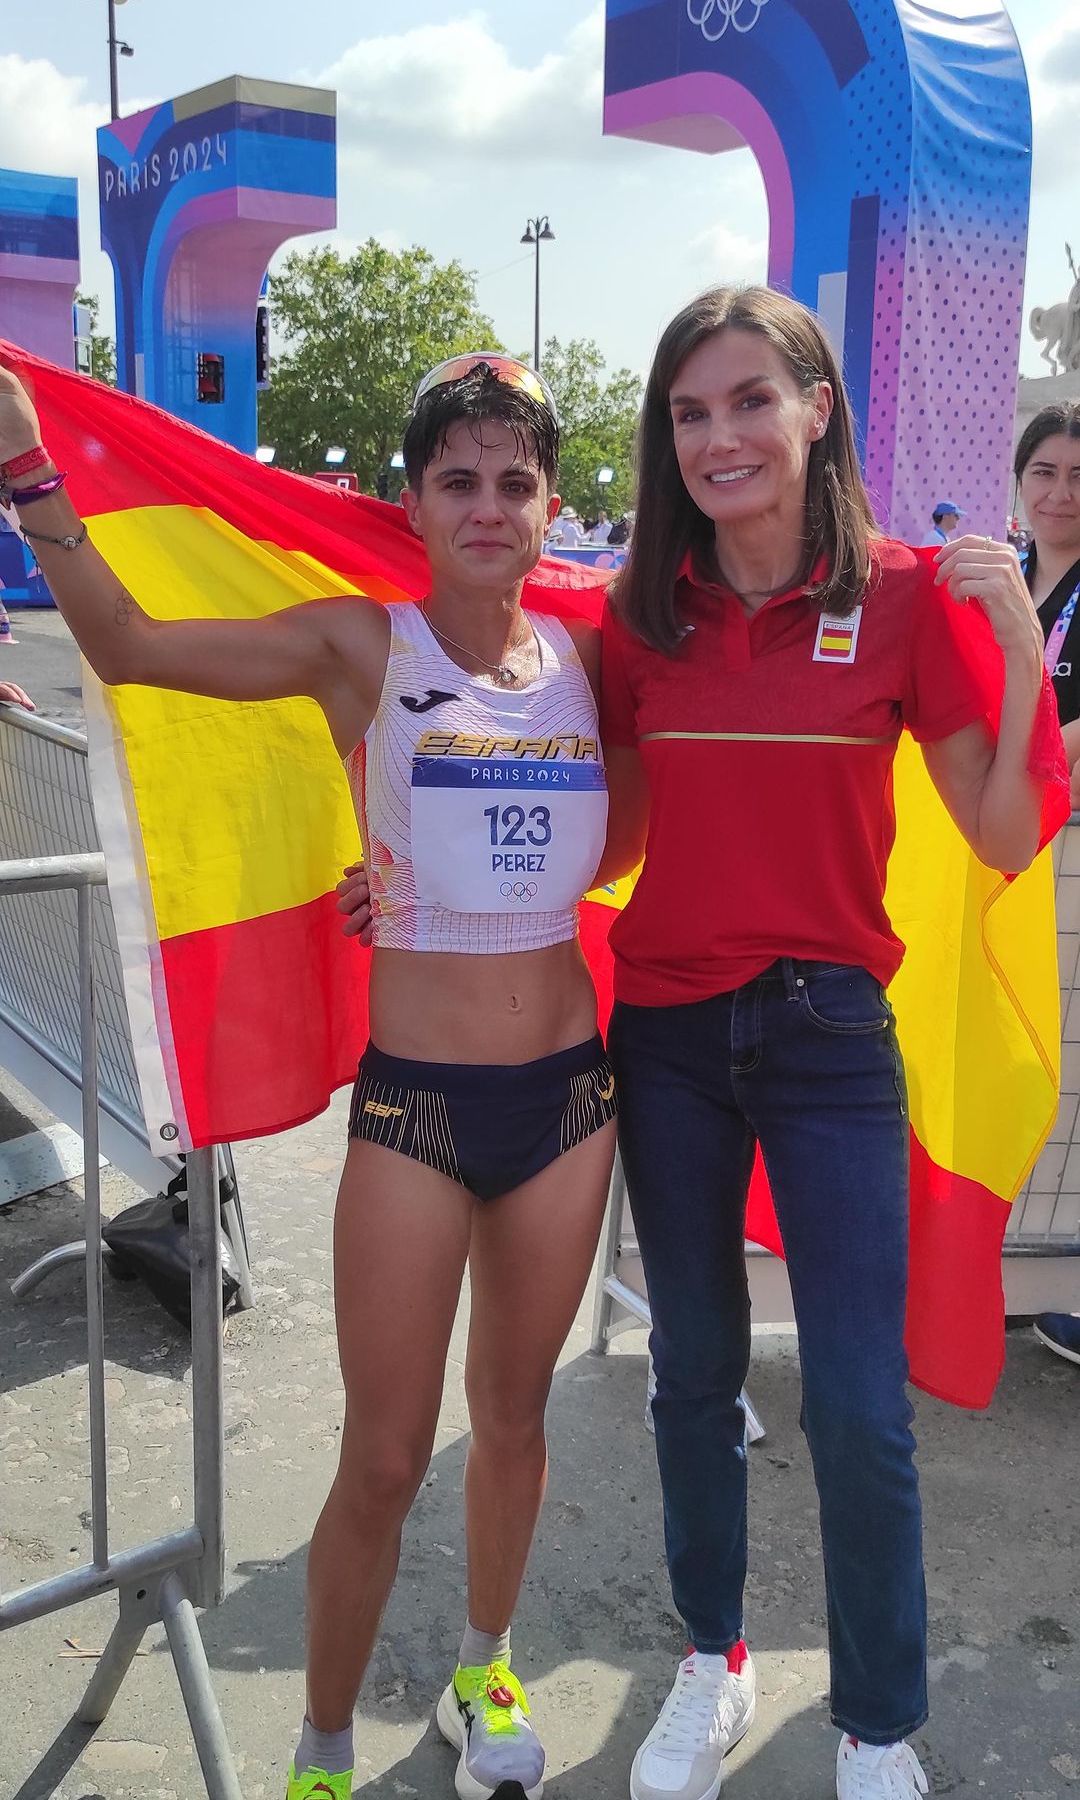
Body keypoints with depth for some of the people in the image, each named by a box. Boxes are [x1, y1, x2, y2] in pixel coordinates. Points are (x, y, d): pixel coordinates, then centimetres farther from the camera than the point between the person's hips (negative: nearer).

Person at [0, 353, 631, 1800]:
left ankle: (485, 1675, 45)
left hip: (568, 1091, 4)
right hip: (413, 1101, -3)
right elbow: (125, 643, -12)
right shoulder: (363, 647, -7)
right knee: (383, 1459, 6)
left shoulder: (585, 654, 3)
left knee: (515, 1411, 20)